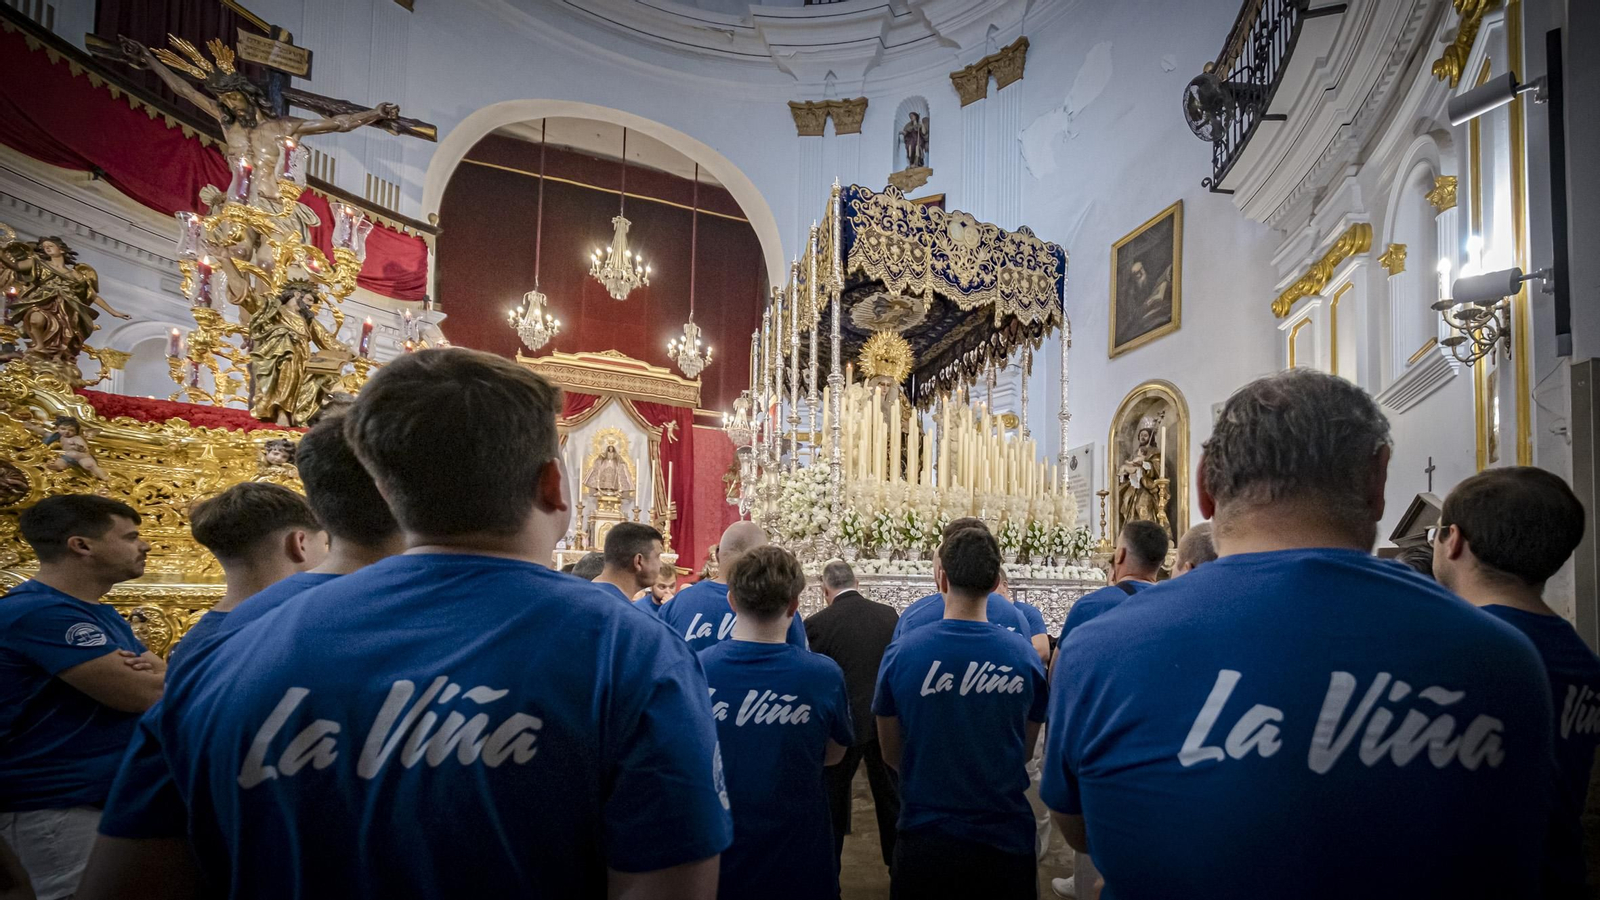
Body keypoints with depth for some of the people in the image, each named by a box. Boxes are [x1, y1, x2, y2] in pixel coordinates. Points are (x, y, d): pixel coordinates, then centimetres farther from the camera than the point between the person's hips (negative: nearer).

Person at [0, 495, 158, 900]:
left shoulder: (104, 615, 12)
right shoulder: (38, 612, -19)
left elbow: (158, 686, 10)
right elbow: (145, 696, -24)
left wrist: (152, 673, -13)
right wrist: (155, 674, -2)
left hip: (112, 795, 9)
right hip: (55, 807, -9)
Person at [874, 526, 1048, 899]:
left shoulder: (901, 653, -14)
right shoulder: (1025, 655, -9)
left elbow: (891, 753, -1)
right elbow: (1025, 752, 4)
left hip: (925, 837, -1)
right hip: (1006, 838, 1)